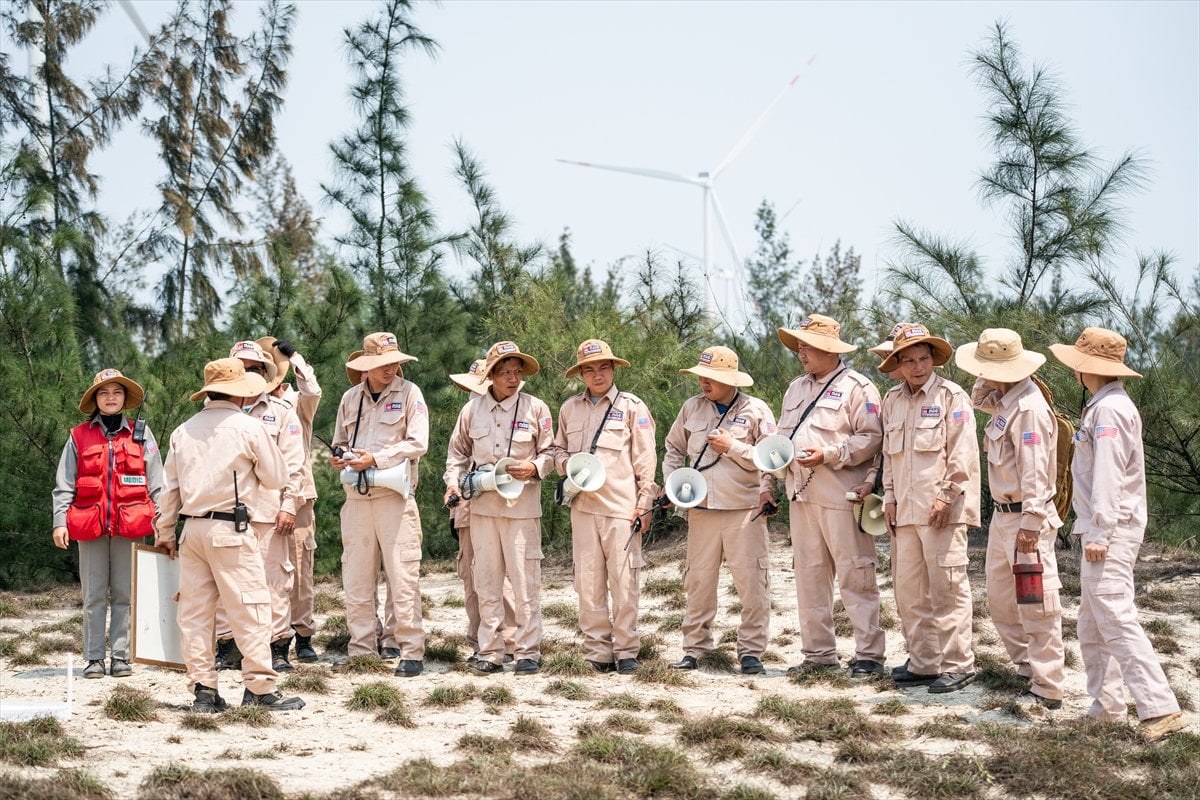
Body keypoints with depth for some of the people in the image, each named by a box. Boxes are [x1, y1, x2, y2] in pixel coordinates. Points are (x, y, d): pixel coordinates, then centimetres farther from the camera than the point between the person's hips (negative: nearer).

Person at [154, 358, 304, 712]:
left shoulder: (183, 431, 13)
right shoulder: (249, 427, -4)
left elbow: (169, 487, 16)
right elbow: (277, 478, 2)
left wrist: (164, 532, 25)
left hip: (192, 529, 6)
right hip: (231, 529, -6)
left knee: (195, 610, 8)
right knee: (251, 609, -3)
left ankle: (203, 689, 9)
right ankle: (260, 689, -5)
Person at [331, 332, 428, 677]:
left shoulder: (409, 393, 1)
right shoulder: (350, 398, 14)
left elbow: (417, 443, -8)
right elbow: (339, 443, 24)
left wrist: (375, 459, -14)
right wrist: (339, 458, 0)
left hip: (395, 497, -4)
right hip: (357, 498, 5)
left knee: (402, 578, -6)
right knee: (356, 580, 6)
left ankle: (411, 652, -1)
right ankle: (361, 652, 14)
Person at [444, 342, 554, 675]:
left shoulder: (536, 408, 1)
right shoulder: (472, 409, 8)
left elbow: (550, 452, 6)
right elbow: (457, 452, 18)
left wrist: (535, 468, -13)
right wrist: (453, 482, 4)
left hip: (522, 506, -3)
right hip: (482, 505, 3)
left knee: (525, 582, -3)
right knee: (486, 582, 7)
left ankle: (528, 652, 5)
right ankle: (490, 652, 14)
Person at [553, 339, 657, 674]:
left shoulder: (632, 406, 3)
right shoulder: (569, 409, 13)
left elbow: (645, 459, 2)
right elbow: (558, 449, 25)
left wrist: (644, 503, -3)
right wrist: (565, 462, 1)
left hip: (621, 506, -4)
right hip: (583, 505, 4)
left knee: (623, 580, -3)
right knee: (587, 581, 3)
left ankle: (626, 650, 5)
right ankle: (597, 650, 10)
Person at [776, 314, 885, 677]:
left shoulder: (856, 387, -5)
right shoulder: (796, 388, 20)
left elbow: (871, 437, -13)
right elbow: (783, 433, 26)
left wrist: (828, 454, -19)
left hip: (840, 497, -8)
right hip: (801, 495, 8)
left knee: (854, 576, -5)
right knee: (809, 576, 9)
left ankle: (869, 654, 0)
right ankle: (818, 653, 17)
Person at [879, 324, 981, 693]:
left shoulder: (951, 396, -4)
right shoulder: (892, 400, 15)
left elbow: (962, 454, -8)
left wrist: (946, 497, -12)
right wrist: (890, 497, 13)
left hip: (941, 510, -6)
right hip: (905, 510, 6)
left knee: (947, 589, -4)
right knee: (909, 590, 8)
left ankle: (957, 665, 3)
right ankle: (923, 662, 17)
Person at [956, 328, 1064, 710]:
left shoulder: (1029, 408, -20)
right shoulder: (1006, 401, 9)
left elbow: (1034, 473, -24)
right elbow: (979, 399, 30)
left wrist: (1031, 524, -25)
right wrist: (988, 379, 8)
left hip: (1025, 520, -10)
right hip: (1002, 517, 10)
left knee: (1037, 606, -5)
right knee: (1000, 599, 17)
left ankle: (1047, 689, 0)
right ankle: (1027, 666, 29)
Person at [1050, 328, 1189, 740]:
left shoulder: (1110, 409, -14)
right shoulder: (1101, 406, 17)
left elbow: (1108, 477, -20)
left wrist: (1099, 534, -22)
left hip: (1112, 532, -11)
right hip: (1101, 532, 11)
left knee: (1116, 620, -15)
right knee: (1092, 626, 14)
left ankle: (1161, 709, -16)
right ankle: (1106, 708, 19)